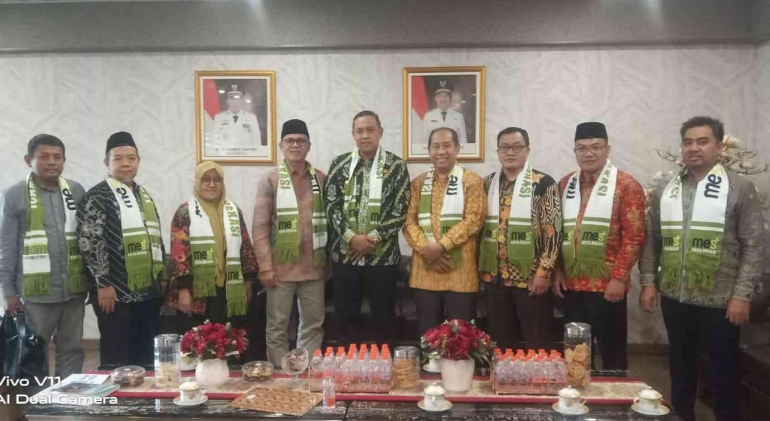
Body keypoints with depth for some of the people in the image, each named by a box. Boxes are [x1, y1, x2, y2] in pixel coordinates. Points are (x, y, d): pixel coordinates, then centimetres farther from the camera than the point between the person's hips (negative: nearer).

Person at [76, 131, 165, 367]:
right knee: (117, 361, 1)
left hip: (148, 292, 7)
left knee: (147, 359, 13)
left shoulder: (143, 196, 16)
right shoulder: (97, 197, -6)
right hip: (117, 293, -7)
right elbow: (89, 242, -13)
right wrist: (103, 284, -17)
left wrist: (161, 278, 17)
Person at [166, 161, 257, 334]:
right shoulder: (185, 212, -3)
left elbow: (246, 247, 13)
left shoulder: (233, 210, 11)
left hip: (230, 293, 4)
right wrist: (183, 289, -15)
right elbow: (179, 253, -10)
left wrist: (249, 281, 9)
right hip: (197, 293, -4)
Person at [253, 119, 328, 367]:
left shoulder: (321, 179, 7)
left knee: (313, 325, 11)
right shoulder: (270, 180, -2)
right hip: (281, 267, -3)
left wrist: (329, 262, 7)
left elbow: (328, 222, 10)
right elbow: (260, 228, -5)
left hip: (314, 267, 3)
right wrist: (266, 267, -11)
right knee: (277, 327, 6)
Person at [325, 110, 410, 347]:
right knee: (344, 317, 10)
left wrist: (373, 238, -12)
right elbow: (331, 206, 1)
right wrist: (351, 237, -12)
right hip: (344, 255, 2)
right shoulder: (340, 164, 5)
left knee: (384, 317, 9)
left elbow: (400, 210, -5)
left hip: (383, 256, -1)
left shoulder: (396, 166, 0)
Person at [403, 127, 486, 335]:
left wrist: (442, 245, -17)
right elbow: (409, 221, 4)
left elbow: (473, 220, -9)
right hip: (425, 271, 3)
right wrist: (427, 248, -12)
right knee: (427, 333, 11)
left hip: (460, 271, -3)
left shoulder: (471, 181, 1)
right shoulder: (418, 183, 12)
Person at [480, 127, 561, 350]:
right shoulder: (488, 184, 8)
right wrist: (480, 266, 9)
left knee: (537, 343, 5)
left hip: (531, 277, -4)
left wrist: (543, 273, -13)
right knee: (501, 342, 14)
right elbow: (479, 226, 14)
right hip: (494, 276, 5)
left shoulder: (543, 183, -6)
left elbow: (553, 232, -10)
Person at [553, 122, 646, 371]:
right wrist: (557, 271, 6)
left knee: (612, 350, 6)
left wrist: (619, 278, -14)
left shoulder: (626, 185, -4)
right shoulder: (565, 185, 11)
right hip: (571, 285, 5)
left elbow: (634, 236, -9)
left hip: (607, 285, -4)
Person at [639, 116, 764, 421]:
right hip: (674, 297, 4)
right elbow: (651, 241, 8)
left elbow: (753, 246, -7)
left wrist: (742, 294, -12)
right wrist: (648, 282, 1)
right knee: (680, 362, 16)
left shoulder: (740, 188, -4)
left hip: (720, 300, -3)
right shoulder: (666, 191, 6)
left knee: (725, 365, 10)